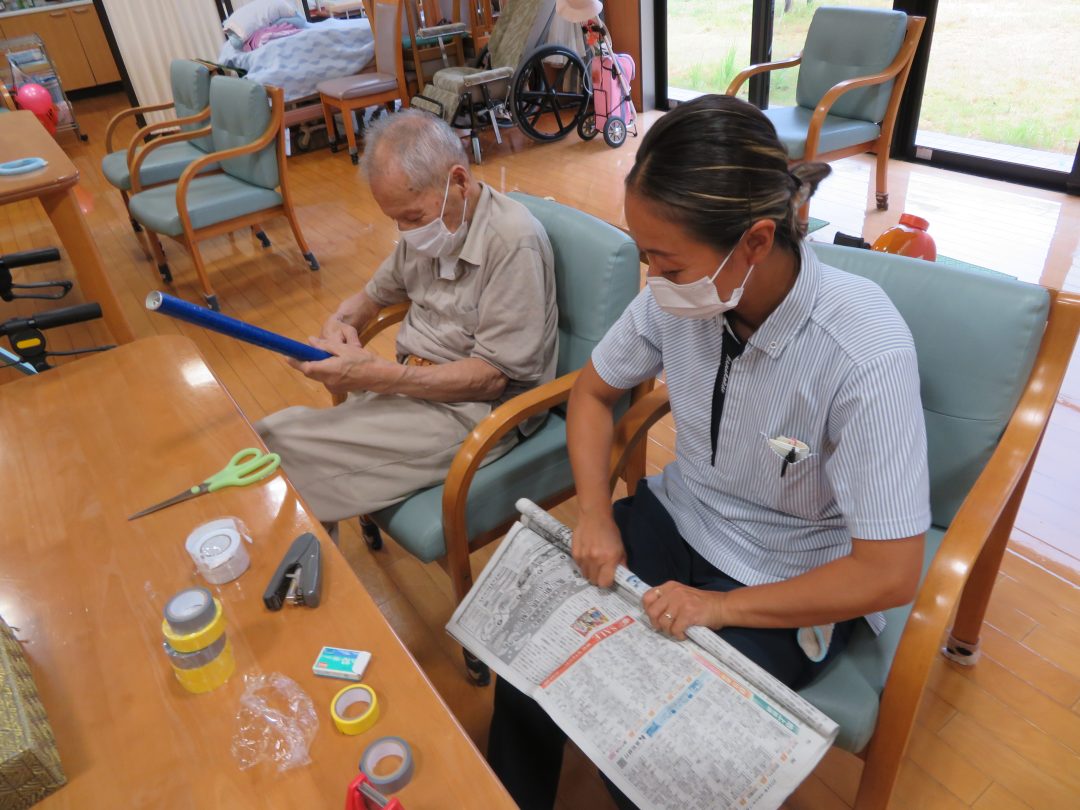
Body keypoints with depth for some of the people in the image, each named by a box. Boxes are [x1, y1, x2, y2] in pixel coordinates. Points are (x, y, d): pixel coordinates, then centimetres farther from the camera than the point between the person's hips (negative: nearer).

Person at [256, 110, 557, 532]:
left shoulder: (513, 242, -18)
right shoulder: (431, 221, 7)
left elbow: (493, 378, -20)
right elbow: (373, 294, 23)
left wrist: (378, 376, -26)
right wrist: (340, 322, -1)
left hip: (473, 408, -8)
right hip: (413, 384, 8)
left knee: (280, 447, -17)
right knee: (266, 437, -7)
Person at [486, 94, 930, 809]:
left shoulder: (865, 352, -30)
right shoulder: (681, 293, -16)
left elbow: (891, 575, -23)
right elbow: (595, 390, 2)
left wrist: (721, 606, -18)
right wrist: (595, 515, -10)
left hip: (790, 585, -4)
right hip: (680, 517, 5)